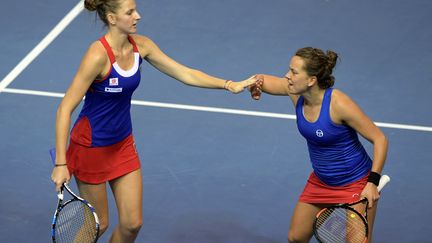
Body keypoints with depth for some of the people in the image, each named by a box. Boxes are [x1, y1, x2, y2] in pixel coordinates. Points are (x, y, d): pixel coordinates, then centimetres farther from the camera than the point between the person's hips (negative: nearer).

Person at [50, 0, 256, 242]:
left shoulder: (140, 45, -6)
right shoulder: (98, 55, -27)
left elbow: (184, 73, 1)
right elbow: (65, 109, -26)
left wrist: (229, 84, -11)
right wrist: (61, 163, -30)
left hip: (123, 143, 7)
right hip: (91, 146, -7)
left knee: (132, 223, 8)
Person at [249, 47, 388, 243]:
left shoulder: (338, 103, -29)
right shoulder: (296, 93, -11)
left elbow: (379, 139, -22)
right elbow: (261, 80, 6)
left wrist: (373, 182, -26)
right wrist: (254, 83, -19)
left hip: (355, 184, -7)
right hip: (319, 181, 7)